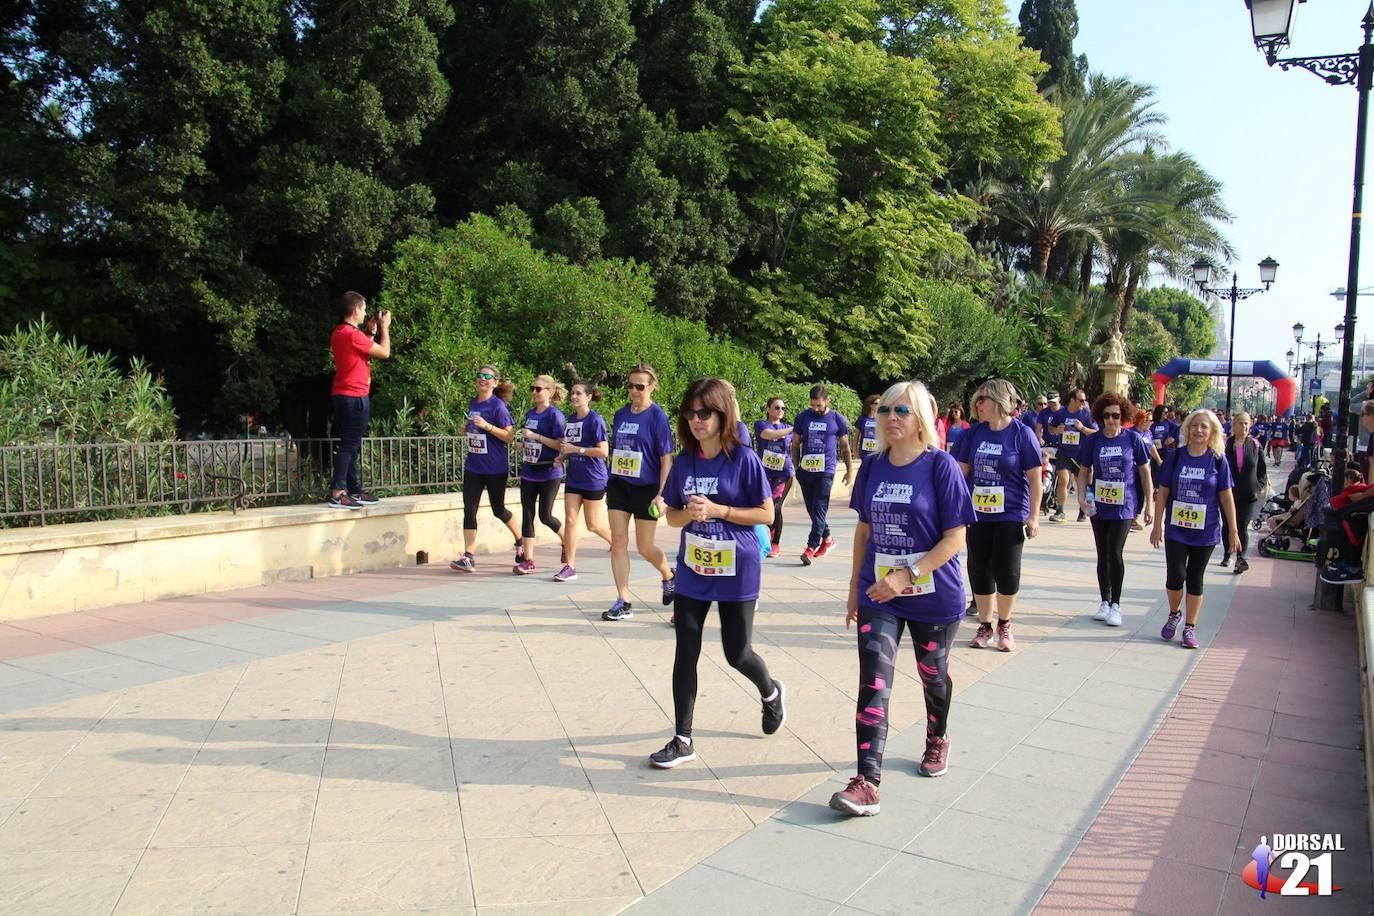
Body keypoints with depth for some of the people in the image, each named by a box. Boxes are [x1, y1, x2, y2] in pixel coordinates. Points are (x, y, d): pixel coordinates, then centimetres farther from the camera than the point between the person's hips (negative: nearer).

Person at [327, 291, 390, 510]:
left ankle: (355, 491, 21)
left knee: (350, 445, 14)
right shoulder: (353, 335, -17)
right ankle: (337, 493, -7)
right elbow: (385, 353, -10)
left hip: (343, 396, 10)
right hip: (355, 397, -10)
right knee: (349, 446, -7)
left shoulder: (339, 333, 13)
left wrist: (371, 332, 19)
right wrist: (384, 328, 2)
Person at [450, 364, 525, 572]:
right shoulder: (473, 403, 10)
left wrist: (487, 426, -24)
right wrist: (468, 428, 8)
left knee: (498, 510, 7)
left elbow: (509, 436, -16)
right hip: (473, 467, 6)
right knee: (469, 509, -3)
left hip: (495, 468, -6)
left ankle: (520, 542, 32)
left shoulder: (498, 405, -11)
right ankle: (468, 557, -4)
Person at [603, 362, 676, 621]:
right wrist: (611, 481, 15)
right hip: (618, 486, 5)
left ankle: (669, 576, 35)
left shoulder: (657, 416, -10)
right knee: (618, 541, -1)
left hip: (646, 488, -5)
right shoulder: (620, 414, 6)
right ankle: (623, 602, 4)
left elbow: (666, 458, -12)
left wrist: (661, 494, -17)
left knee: (645, 547, 5)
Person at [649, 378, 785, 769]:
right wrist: (688, 514, -15)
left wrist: (717, 510, -19)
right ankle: (683, 740, 14)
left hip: (736, 571, -4)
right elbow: (672, 514, 9)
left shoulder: (744, 460, -12)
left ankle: (771, 692, 41)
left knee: (737, 653, 7)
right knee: (686, 653, 3)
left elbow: (766, 514, -10)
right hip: (692, 571, 4)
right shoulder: (684, 461, 1)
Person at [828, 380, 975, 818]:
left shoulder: (941, 466, -13)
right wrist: (855, 587, 12)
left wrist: (907, 575, -25)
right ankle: (867, 783, -7)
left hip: (933, 596, -2)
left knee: (933, 675, 20)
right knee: (873, 684, -7)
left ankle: (937, 740, 47)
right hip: (878, 595, 3)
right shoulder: (872, 466, 1)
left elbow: (955, 538, -16)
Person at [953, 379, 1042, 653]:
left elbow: (1034, 478, -6)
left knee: (1007, 571, 2)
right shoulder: (974, 433, 3)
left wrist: (1033, 517, -9)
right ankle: (985, 626, 23)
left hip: (1010, 515, -3)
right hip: (977, 515, 4)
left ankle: (1004, 625, 24)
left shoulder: (1022, 434, -8)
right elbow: (961, 471, 10)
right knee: (979, 570, 7)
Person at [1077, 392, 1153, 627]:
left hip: (1124, 506, -3)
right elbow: (1084, 471, 7)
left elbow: (1145, 471, 2)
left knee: (1115, 553, -9)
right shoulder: (1093, 440, 0)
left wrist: (1149, 505, 0)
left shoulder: (1132, 439, -4)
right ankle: (1105, 602, 24)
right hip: (1099, 506, 3)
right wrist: (1081, 497, -7)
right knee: (1103, 554, 11)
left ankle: (1116, 604, 5)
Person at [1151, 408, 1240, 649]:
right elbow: (1162, 493, 1)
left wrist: (1233, 532, 2)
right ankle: (1174, 614, 24)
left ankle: (1190, 627, 20)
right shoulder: (1175, 456, -2)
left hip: (1205, 532, 0)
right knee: (1176, 576, -5)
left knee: (1195, 579, 8)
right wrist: (1157, 526, 1)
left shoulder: (1218, 461, -3)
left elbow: (1226, 499, 1)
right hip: (1176, 529, 0)